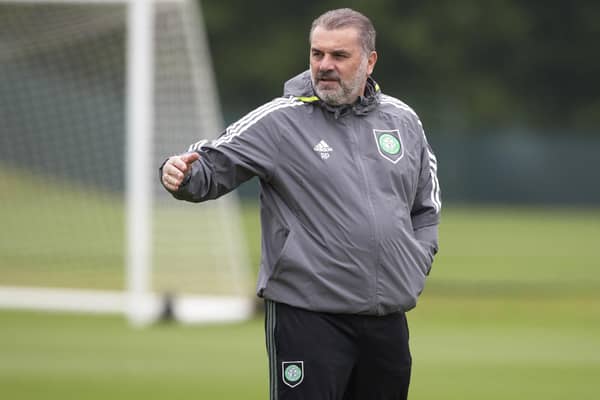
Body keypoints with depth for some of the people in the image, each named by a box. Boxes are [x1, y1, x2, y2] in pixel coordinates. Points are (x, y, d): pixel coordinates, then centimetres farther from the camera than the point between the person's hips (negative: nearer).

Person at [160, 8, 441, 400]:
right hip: (308, 318, -5)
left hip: (389, 321, 5)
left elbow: (427, 206, 23)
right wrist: (184, 175, -34)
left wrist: (417, 266, 11)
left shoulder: (403, 120, 11)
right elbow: (214, 165, -12)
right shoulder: (278, 121, -4)